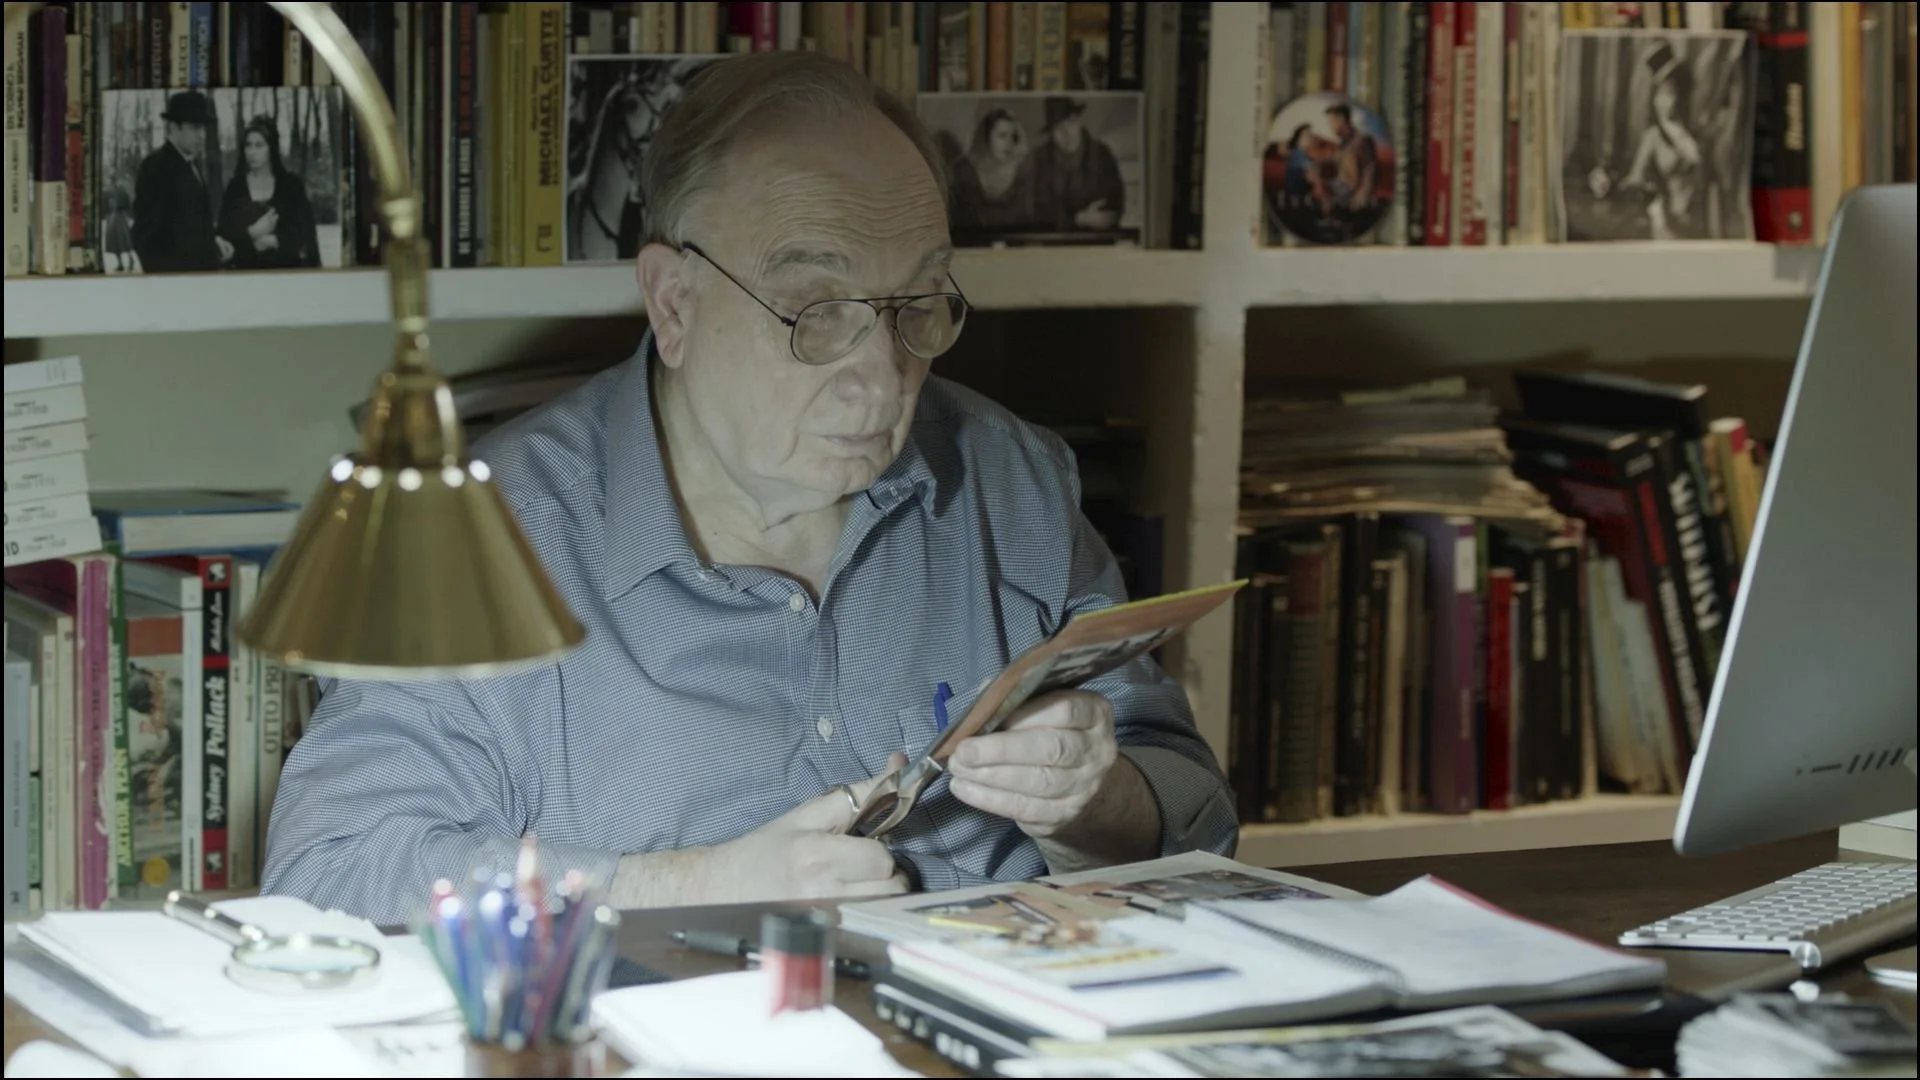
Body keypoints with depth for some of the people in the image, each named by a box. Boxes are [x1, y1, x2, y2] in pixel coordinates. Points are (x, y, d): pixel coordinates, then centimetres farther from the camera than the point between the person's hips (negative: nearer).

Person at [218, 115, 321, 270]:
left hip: (286, 269, -1)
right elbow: (225, 234, 2)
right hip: (247, 269, 1)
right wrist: (252, 233, -13)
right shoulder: (235, 188, 6)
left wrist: (274, 241, -12)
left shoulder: (292, 185, 3)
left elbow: (305, 232, 0)